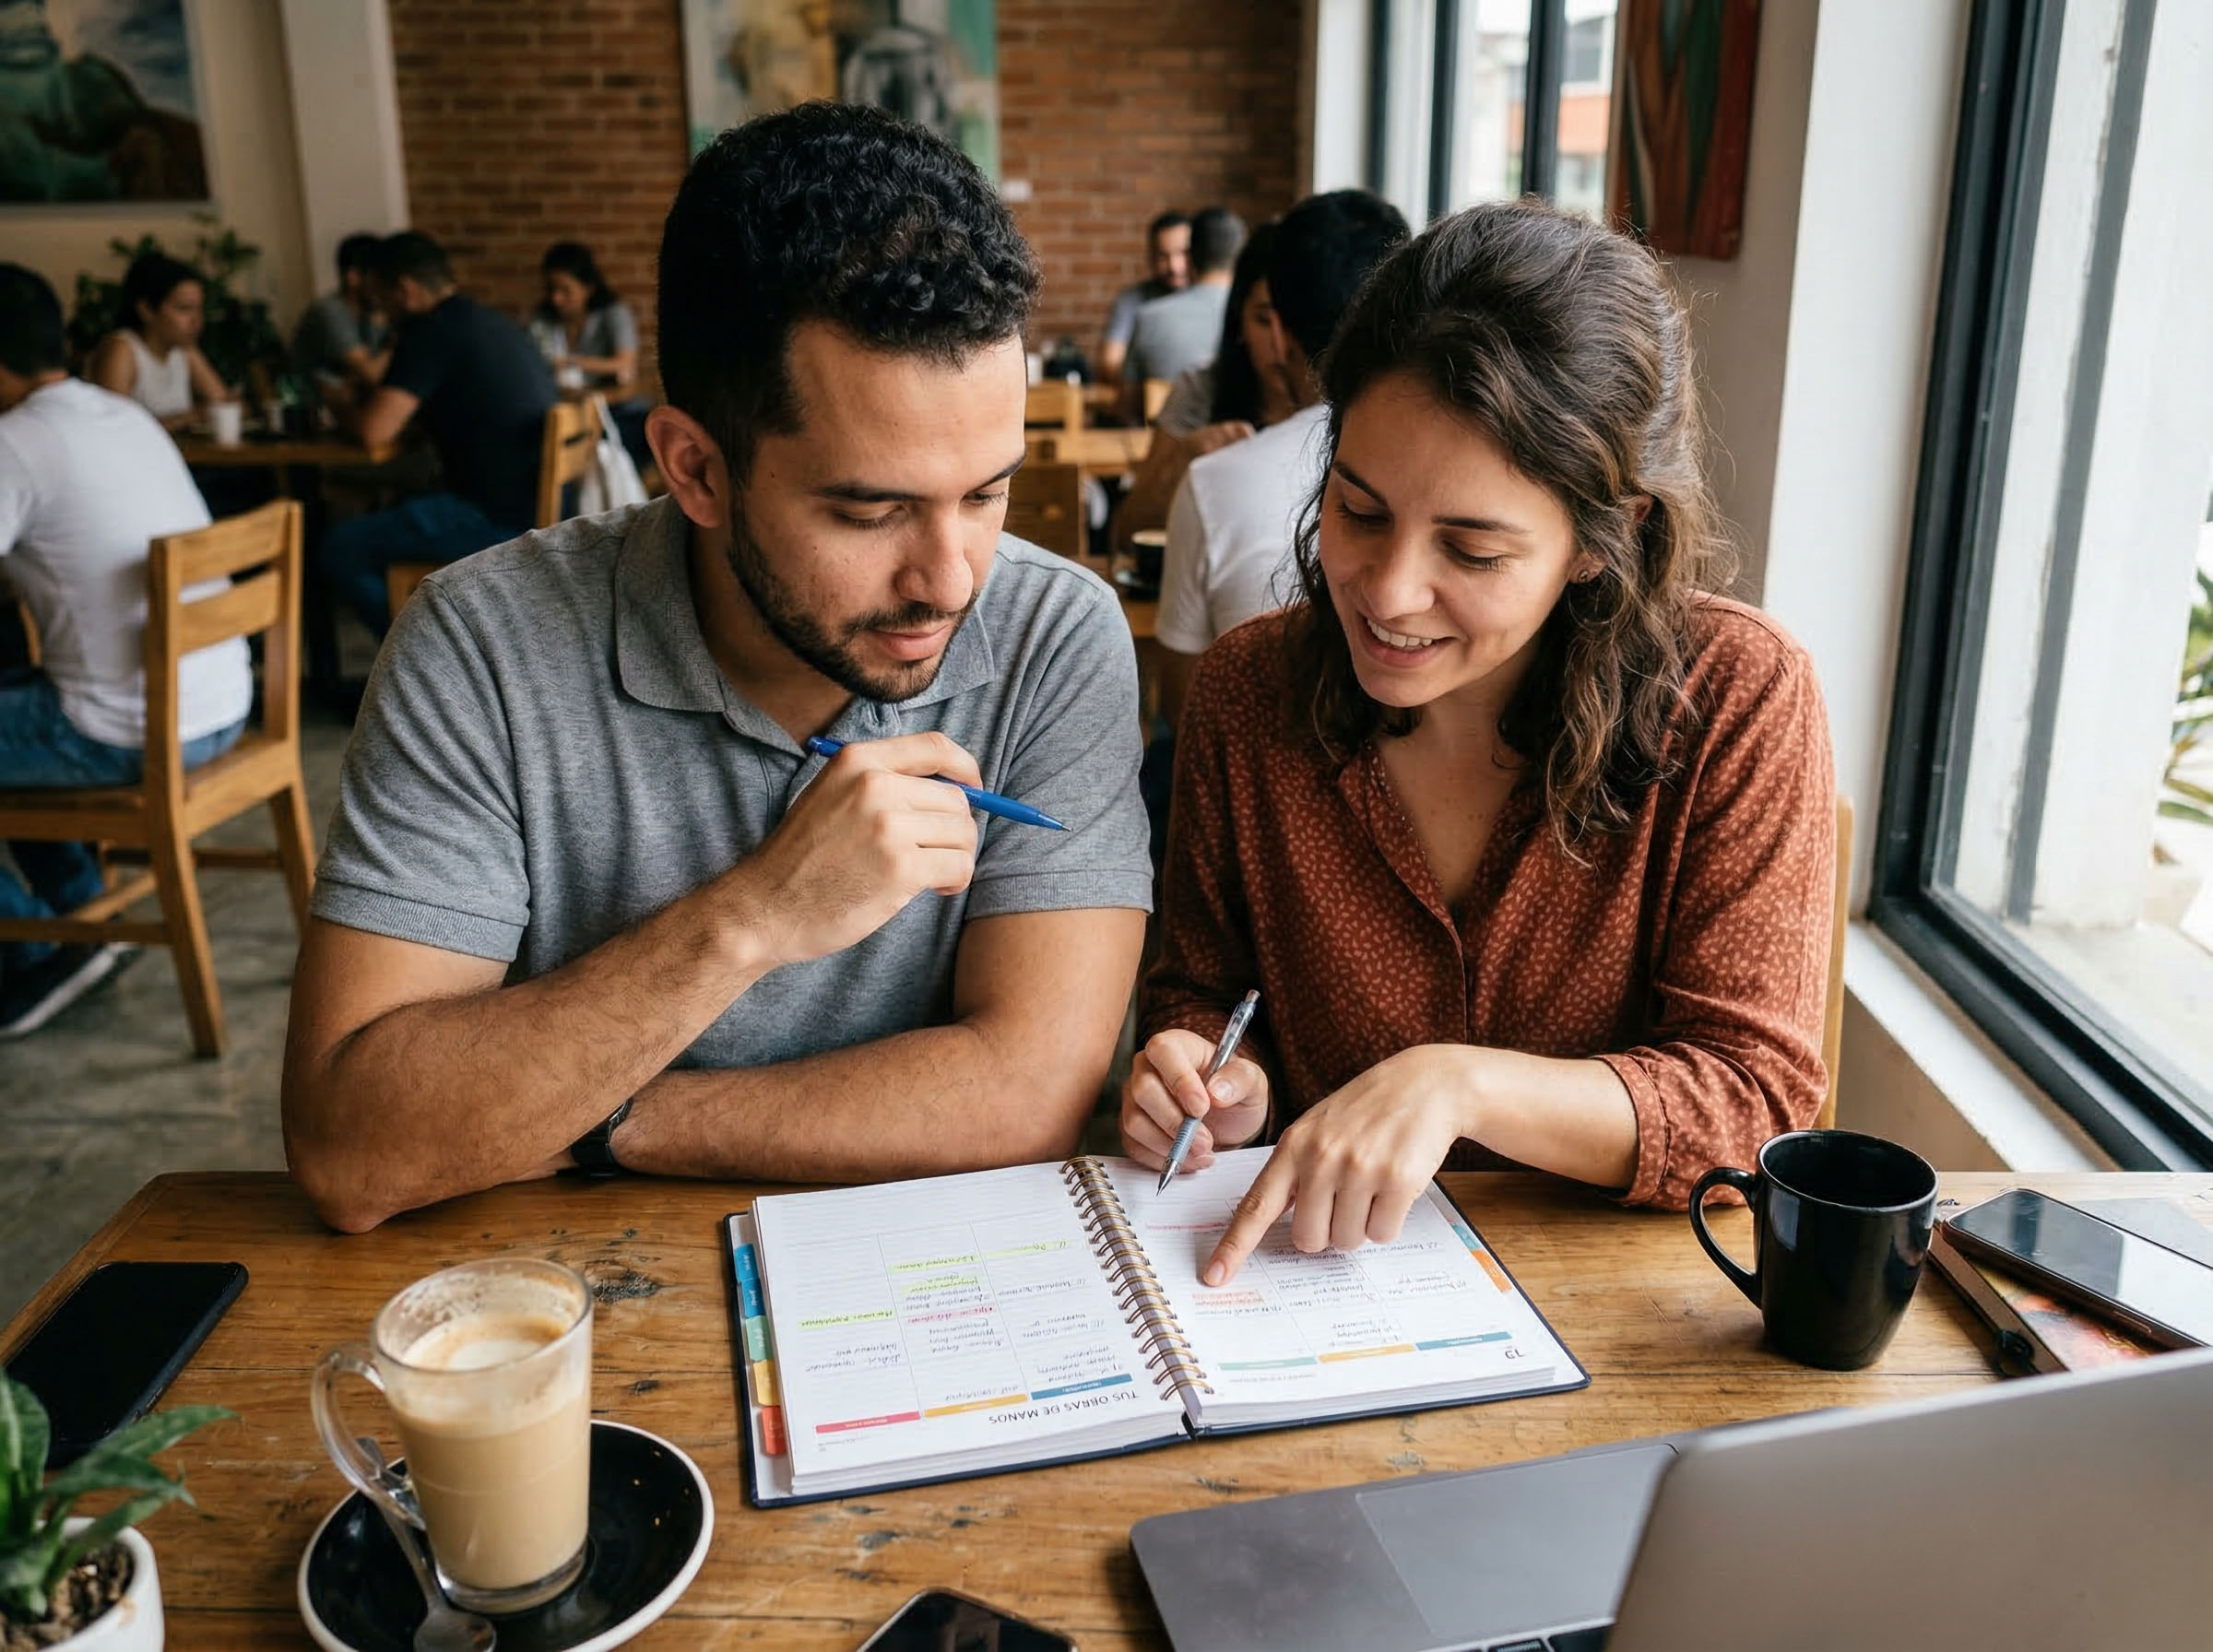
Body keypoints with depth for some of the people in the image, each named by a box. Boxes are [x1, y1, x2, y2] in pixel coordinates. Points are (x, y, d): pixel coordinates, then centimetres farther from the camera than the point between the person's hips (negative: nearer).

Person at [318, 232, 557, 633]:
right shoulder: (495, 325, 16)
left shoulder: (431, 332, -12)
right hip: (541, 510, 10)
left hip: (498, 520, -10)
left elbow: (375, 430, -18)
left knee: (341, 549, -3)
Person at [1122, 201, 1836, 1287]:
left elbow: (1756, 1102, -14)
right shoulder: (1245, 692, -5)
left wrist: (1459, 1082, -27)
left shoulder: (1739, 699, -12)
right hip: (1310, 1273, 3)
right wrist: (1219, 1076, -14)